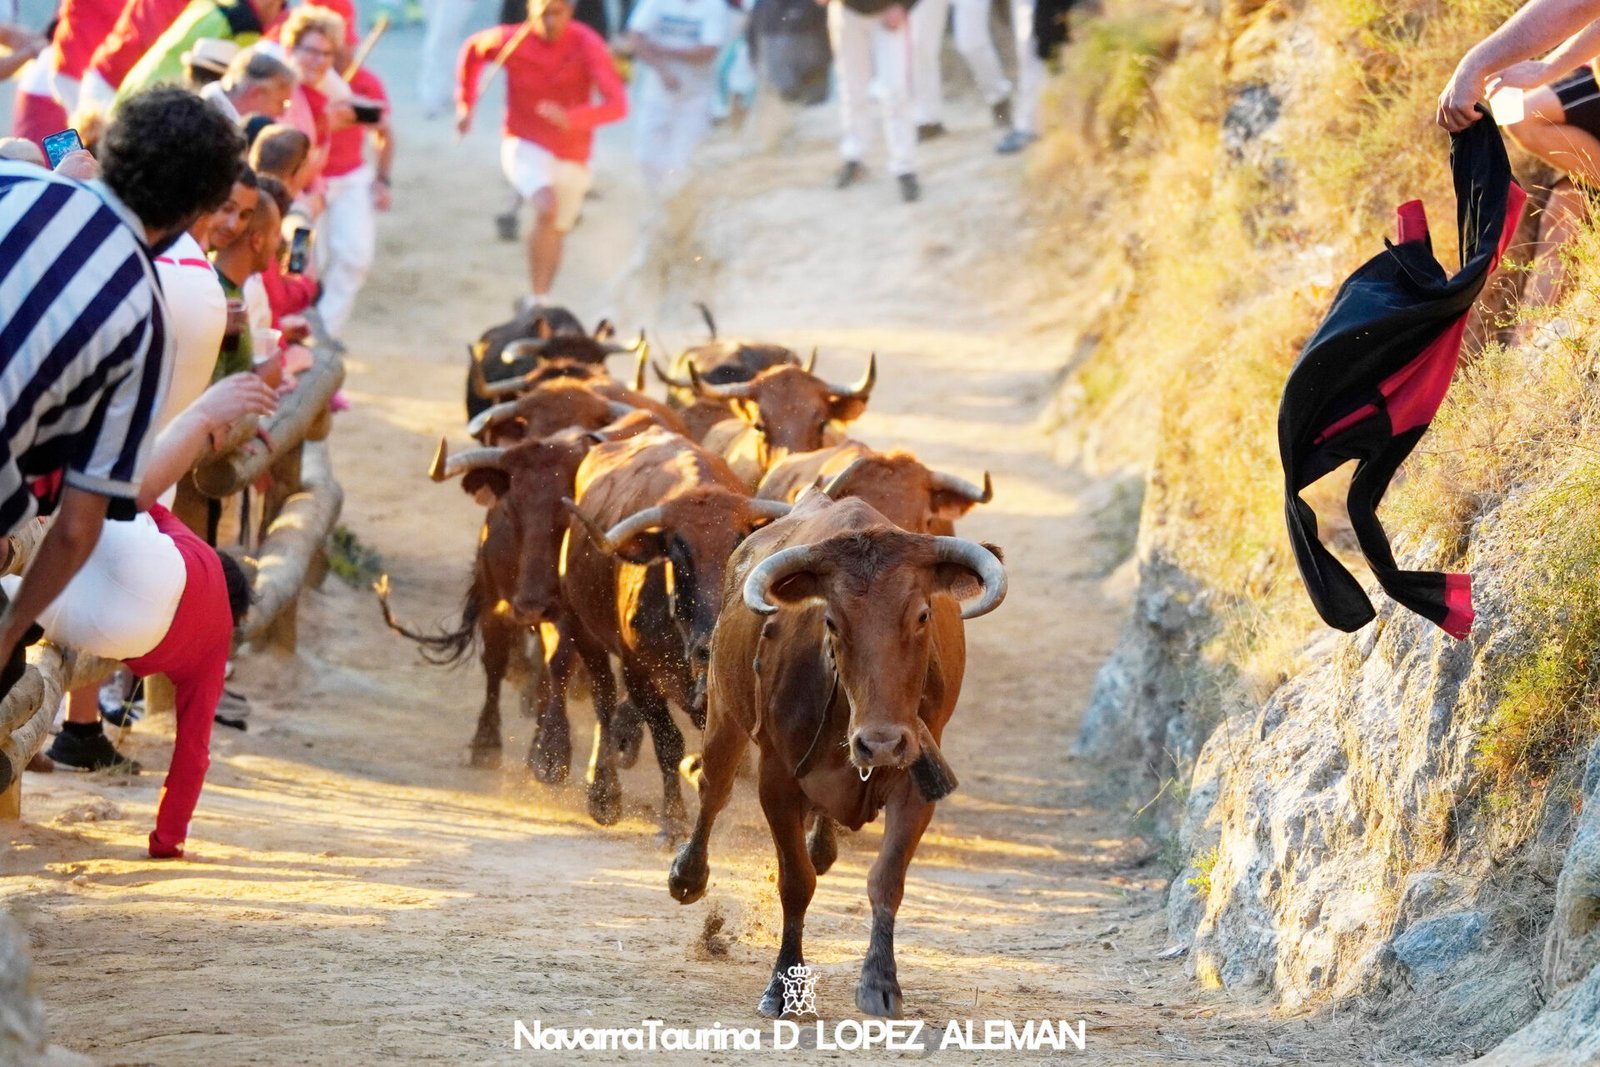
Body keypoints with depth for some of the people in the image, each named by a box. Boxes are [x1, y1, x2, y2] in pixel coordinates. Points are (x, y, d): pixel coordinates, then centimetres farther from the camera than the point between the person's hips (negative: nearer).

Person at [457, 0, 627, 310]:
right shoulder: (512, 41, -15)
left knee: (556, 232, 15)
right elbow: (473, 48, 9)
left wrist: (571, 118, -44)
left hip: (571, 156, 2)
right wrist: (465, 104, 6)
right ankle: (538, 299, -21)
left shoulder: (587, 45, -19)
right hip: (525, 146, -2)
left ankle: (537, 304, 36)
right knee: (547, 209, -28)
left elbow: (617, 104, -27)